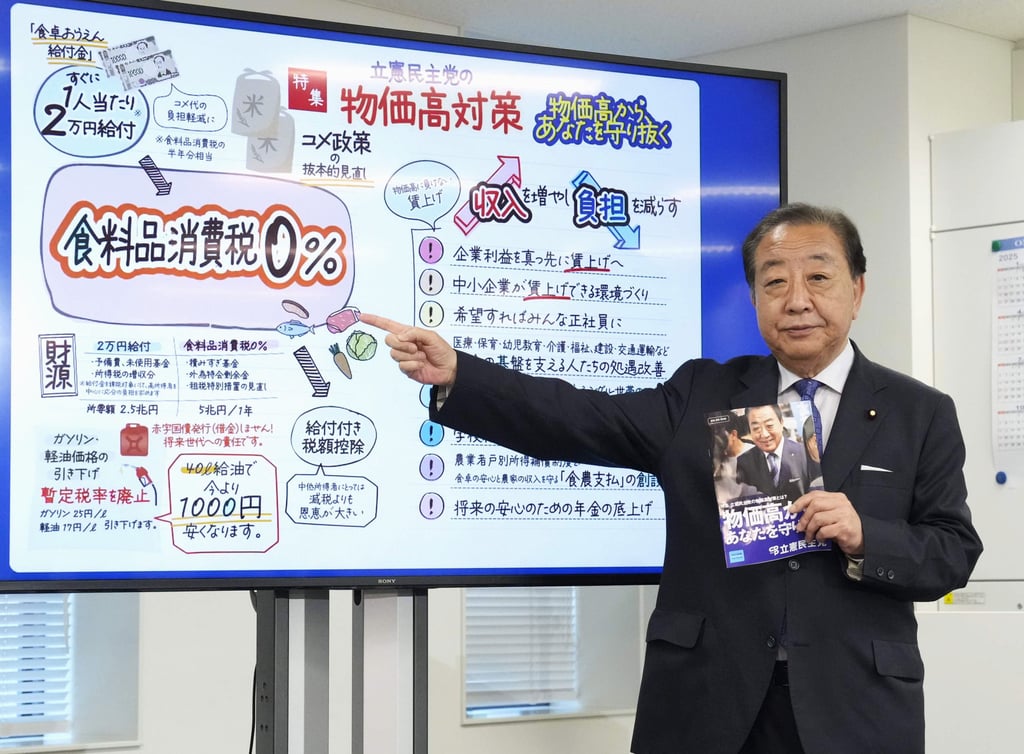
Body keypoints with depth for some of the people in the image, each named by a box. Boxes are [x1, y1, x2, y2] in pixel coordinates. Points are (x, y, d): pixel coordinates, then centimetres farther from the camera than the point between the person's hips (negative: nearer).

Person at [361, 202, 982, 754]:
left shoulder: (921, 414, 4)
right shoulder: (703, 393, 7)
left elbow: (954, 553, 3)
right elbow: (581, 421, -3)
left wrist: (865, 538, -17)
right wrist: (455, 375, -14)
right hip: (705, 701, 1)